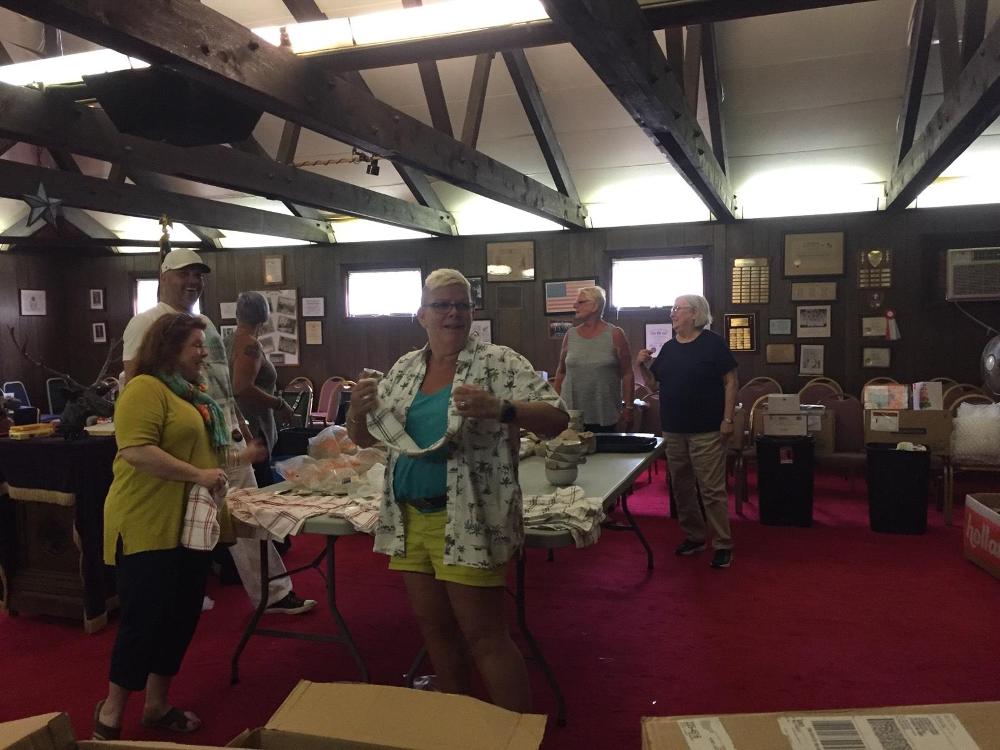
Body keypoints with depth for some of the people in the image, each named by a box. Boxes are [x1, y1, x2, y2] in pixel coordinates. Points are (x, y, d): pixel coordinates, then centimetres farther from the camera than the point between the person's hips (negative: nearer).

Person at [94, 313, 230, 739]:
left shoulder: (192, 394, 15)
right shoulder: (145, 388, -14)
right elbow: (136, 451, -25)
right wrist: (197, 475, -23)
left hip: (189, 524, 9)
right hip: (149, 525, -9)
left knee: (182, 615, 13)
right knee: (145, 618, -1)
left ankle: (157, 704, 27)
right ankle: (111, 711, 17)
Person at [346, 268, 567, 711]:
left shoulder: (499, 363, -7)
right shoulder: (405, 368, 10)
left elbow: (556, 418, -14)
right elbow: (363, 437, 15)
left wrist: (499, 409, -31)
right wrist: (358, 409, -8)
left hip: (468, 522, -6)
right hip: (410, 520, 6)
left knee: (484, 636, 0)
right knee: (434, 629, 17)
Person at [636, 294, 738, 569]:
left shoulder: (713, 343, -5)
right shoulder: (669, 348, 11)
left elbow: (730, 381, -7)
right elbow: (654, 384, 14)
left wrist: (727, 418, -12)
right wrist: (642, 366, -4)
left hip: (706, 431, -6)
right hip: (673, 429, 6)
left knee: (712, 489, -4)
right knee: (681, 486, 12)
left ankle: (723, 545, 6)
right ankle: (694, 536, 27)